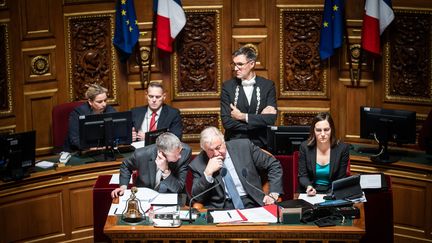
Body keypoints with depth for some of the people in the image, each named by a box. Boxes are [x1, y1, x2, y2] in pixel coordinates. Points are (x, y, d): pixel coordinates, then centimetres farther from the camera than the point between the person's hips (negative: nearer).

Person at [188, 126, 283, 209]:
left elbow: (274, 165, 11)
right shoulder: (197, 164, 2)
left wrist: (273, 195, 1)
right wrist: (208, 173, -14)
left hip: (251, 204, 0)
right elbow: (197, 198, -2)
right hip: (221, 208, 0)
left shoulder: (244, 146, 4)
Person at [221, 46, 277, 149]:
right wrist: (260, 118, -7)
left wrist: (242, 116, -8)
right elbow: (226, 122, -5)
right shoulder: (228, 86, 3)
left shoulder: (268, 85, 4)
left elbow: (271, 119, -7)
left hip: (261, 144, 1)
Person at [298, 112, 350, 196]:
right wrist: (308, 187, -19)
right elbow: (302, 176, 2)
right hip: (310, 194, 1)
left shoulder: (342, 148, -4)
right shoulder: (305, 147, -2)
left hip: (331, 193, 0)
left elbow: (341, 179, 0)